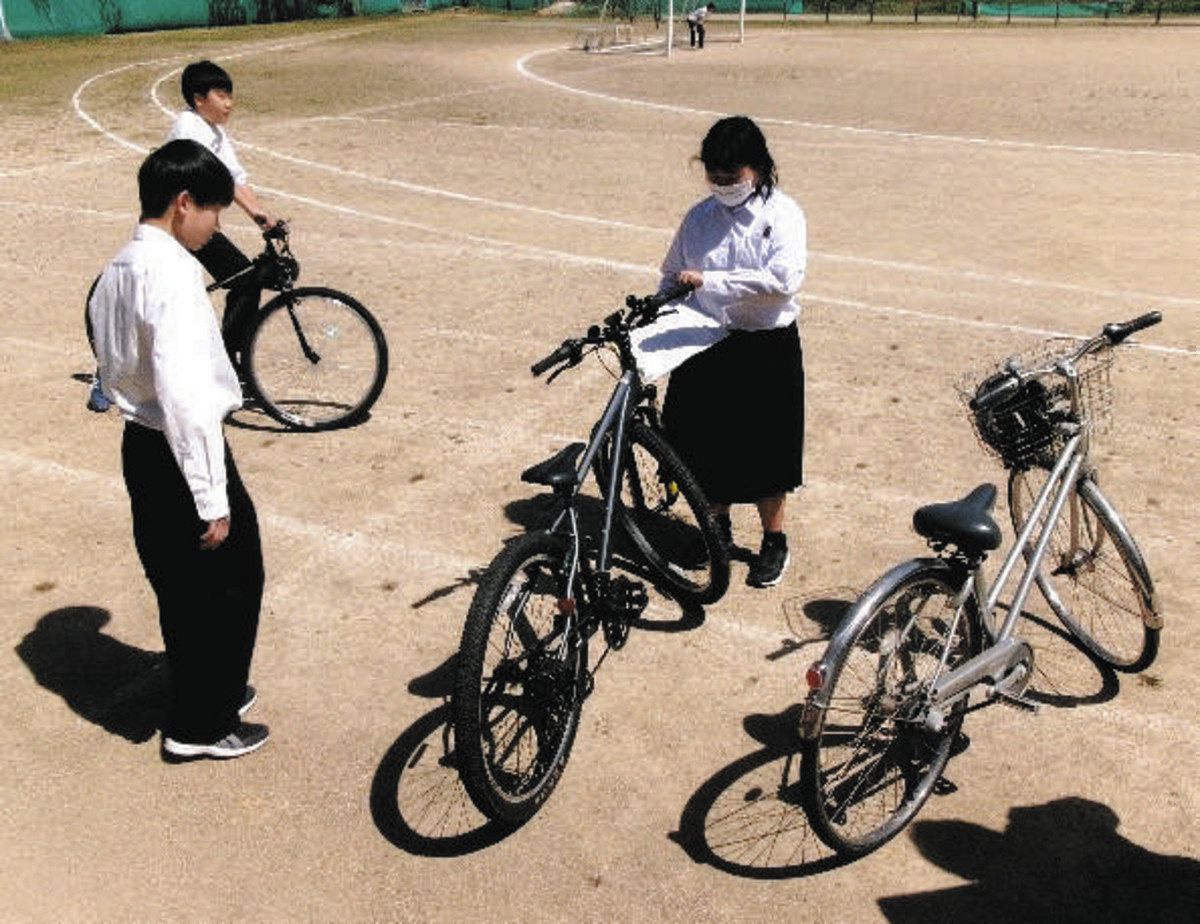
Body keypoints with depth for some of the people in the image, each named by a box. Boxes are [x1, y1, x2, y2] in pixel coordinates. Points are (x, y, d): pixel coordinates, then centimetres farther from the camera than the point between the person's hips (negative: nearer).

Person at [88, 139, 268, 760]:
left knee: (178, 581, 21)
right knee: (229, 582, 7)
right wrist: (212, 498, -24)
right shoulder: (173, 273, -22)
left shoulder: (117, 271, 8)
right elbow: (185, 396, -28)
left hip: (140, 446, 9)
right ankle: (201, 726, 20)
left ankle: (206, 692, 40)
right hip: (181, 452, -9)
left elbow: (116, 368, 13)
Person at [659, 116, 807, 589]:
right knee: (703, 442, 12)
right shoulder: (700, 217, 5)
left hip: (766, 349, -4)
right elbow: (673, 275, 16)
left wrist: (710, 281, -29)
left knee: (763, 448, 6)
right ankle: (718, 527, 36)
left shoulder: (783, 214, -9)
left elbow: (784, 278, -25)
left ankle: (774, 540, 26)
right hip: (707, 345, 4)